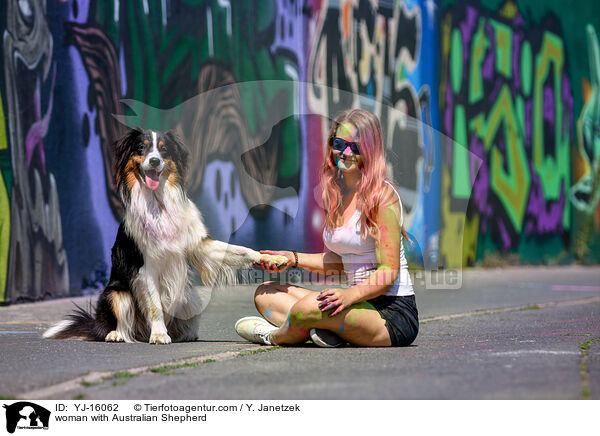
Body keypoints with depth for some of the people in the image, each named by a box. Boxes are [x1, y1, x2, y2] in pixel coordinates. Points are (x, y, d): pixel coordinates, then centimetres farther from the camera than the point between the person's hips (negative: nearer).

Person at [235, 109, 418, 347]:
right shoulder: (336, 193, 12)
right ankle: (327, 331, -18)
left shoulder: (382, 195, -12)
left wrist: (352, 294, -33)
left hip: (394, 314, -9)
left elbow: (388, 273, -17)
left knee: (310, 306, -34)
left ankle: (275, 336, -1)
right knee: (265, 293, 7)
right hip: (361, 301, 9)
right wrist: (293, 258, 9)